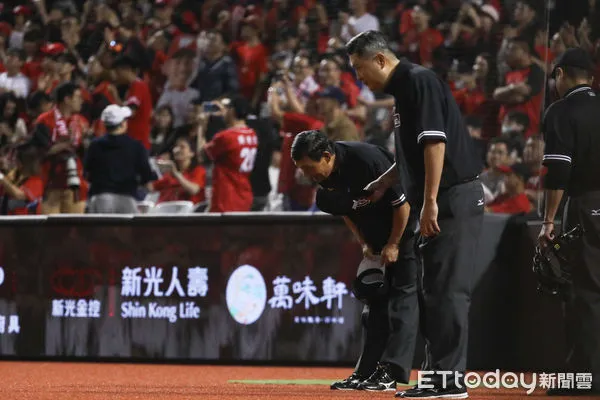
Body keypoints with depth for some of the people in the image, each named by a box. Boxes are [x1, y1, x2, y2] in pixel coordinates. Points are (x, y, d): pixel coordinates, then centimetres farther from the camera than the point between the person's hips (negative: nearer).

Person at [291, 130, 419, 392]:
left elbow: (402, 203, -23)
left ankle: (390, 373, -20)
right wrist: (364, 244, 0)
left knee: (403, 294, -13)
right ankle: (366, 373, 8)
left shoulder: (368, 160, -32)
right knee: (374, 300, 7)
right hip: (375, 235, 8)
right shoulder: (324, 176, -9)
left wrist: (393, 245, -16)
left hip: (405, 226, -8)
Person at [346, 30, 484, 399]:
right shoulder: (403, 88, 18)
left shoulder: (419, 81, -12)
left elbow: (435, 142, -21)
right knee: (434, 290, 12)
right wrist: (382, 185, 28)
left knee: (448, 289, -10)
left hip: (455, 198, -10)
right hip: (441, 203, 10)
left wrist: (430, 201, -23)